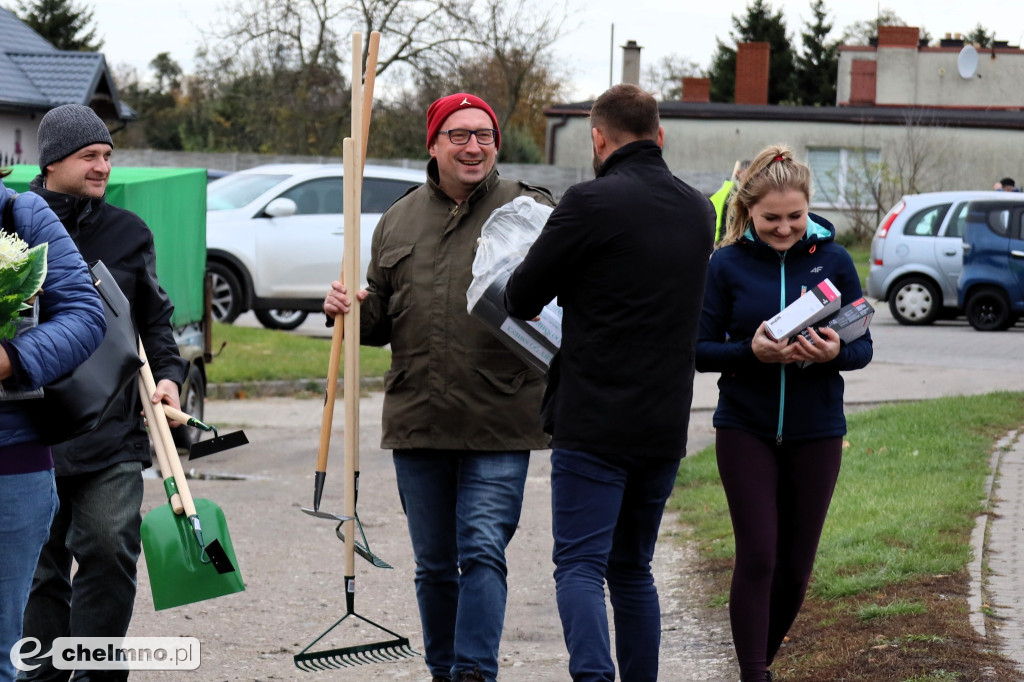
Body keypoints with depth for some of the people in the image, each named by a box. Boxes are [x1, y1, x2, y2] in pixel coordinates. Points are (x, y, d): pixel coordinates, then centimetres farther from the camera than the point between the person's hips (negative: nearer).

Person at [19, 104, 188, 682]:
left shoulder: (128, 233, 9)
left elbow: (154, 317, 17)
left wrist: (168, 374, 2)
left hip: (112, 425, 1)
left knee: (110, 548, -10)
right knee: (40, 560, 8)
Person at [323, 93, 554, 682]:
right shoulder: (399, 221, 13)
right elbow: (380, 323, 20)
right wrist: (350, 311, -1)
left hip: (501, 425, -4)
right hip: (417, 422, 4)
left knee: (483, 551, -11)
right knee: (434, 564, 13)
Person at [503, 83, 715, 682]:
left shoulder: (592, 202, -11)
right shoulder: (698, 211, 10)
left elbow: (522, 297, -5)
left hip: (594, 423, -6)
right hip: (665, 426, 6)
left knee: (580, 566, -6)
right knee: (633, 570, 16)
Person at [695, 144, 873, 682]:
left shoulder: (833, 260, 0)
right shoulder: (728, 264, -3)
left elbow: (863, 347, 3)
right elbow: (701, 350, -3)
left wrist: (835, 353, -20)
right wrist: (751, 352, -22)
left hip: (815, 432, 2)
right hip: (746, 429, -2)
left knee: (796, 566, 8)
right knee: (757, 557, -8)